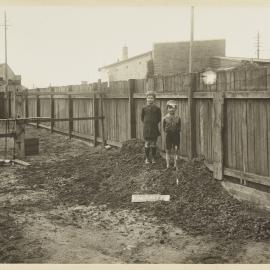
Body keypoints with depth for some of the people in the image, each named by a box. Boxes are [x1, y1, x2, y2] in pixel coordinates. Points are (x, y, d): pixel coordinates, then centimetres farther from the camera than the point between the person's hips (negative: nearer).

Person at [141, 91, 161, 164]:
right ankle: (147, 158, 13)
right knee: (147, 144, 4)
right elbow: (142, 117, 12)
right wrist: (146, 123, 6)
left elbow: (159, 118, 7)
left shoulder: (157, 108, -3)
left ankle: (154, 158, 17)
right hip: (146, 128, 0)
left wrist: (155, 123, 3)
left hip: (154, 128, 0)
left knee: (153, 144, 6)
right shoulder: (144, 108, -1)